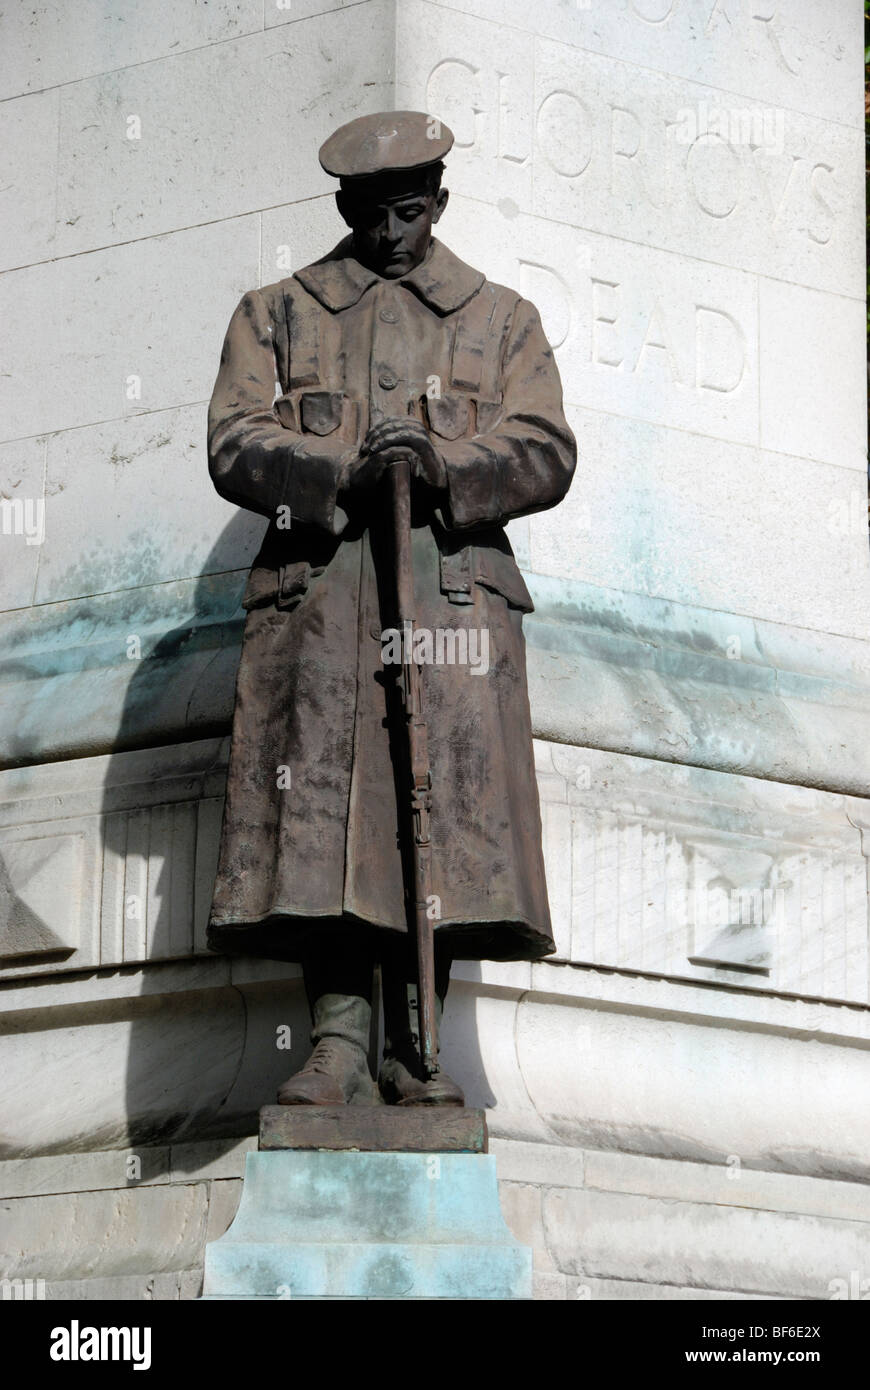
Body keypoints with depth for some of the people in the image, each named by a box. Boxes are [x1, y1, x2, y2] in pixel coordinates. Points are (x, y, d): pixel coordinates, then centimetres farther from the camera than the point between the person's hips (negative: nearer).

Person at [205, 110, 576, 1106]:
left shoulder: (501, 320, 19)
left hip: (452, 587, 0)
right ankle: (339, 1050, -10)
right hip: (315, 590, 0)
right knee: (320, 810, -10)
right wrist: (343, 472, -13)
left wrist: (443, 464, -13)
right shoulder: (274, 314, 19)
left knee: (440, 809, -8)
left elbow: (545, 456, 7)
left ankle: (414, 1054, -5)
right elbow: (235, 446, 5)